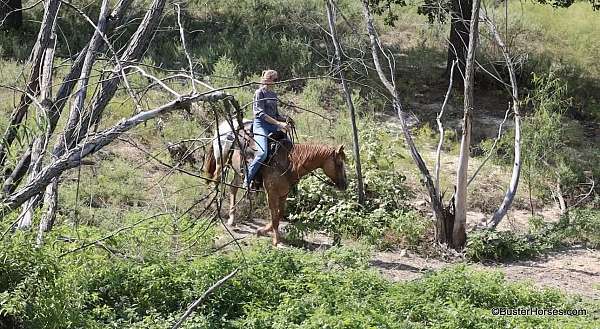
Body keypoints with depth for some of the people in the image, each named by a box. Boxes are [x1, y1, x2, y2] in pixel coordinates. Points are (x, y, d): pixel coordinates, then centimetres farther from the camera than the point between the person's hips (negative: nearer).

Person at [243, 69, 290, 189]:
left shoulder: (273, 94, 19)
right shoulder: (260, 92, -4)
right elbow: (261, 113, -14)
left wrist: (285, 120, 2)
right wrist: (278, 123, -20)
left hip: (273, 126, 8)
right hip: (261, 125, -8)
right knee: (262, 153, -26)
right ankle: (247, 181, -17)